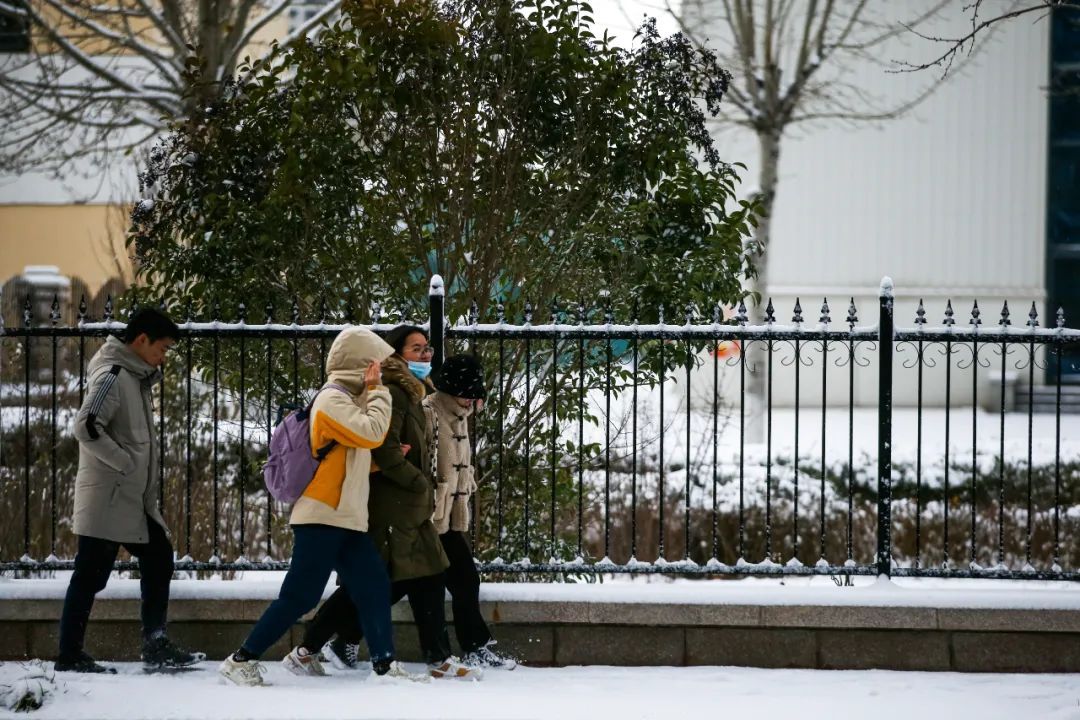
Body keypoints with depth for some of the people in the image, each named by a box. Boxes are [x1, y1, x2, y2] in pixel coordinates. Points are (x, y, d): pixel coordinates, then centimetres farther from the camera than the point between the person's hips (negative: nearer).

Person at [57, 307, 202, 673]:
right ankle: (70, 656, 2)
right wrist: (126, 462, -20)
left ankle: (156, 647, 17)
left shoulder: (136, 377, 15)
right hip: (108, 498, -10)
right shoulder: (112, 375, -15)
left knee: (158, 558, 11)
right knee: (90, 575, -4)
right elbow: (86, 427, -26)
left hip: (135, 499, 10)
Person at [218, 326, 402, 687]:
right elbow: (372, 432, -22)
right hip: (322, 517, -10)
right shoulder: (332, 400, -11)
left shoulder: (349, 400, 19)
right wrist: (377, 390, -9)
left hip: (347, 518, 10)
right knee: (299, 595, -10)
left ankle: (385, 665, 5)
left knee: (373, 589, 3)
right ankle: (242, 660, -4)